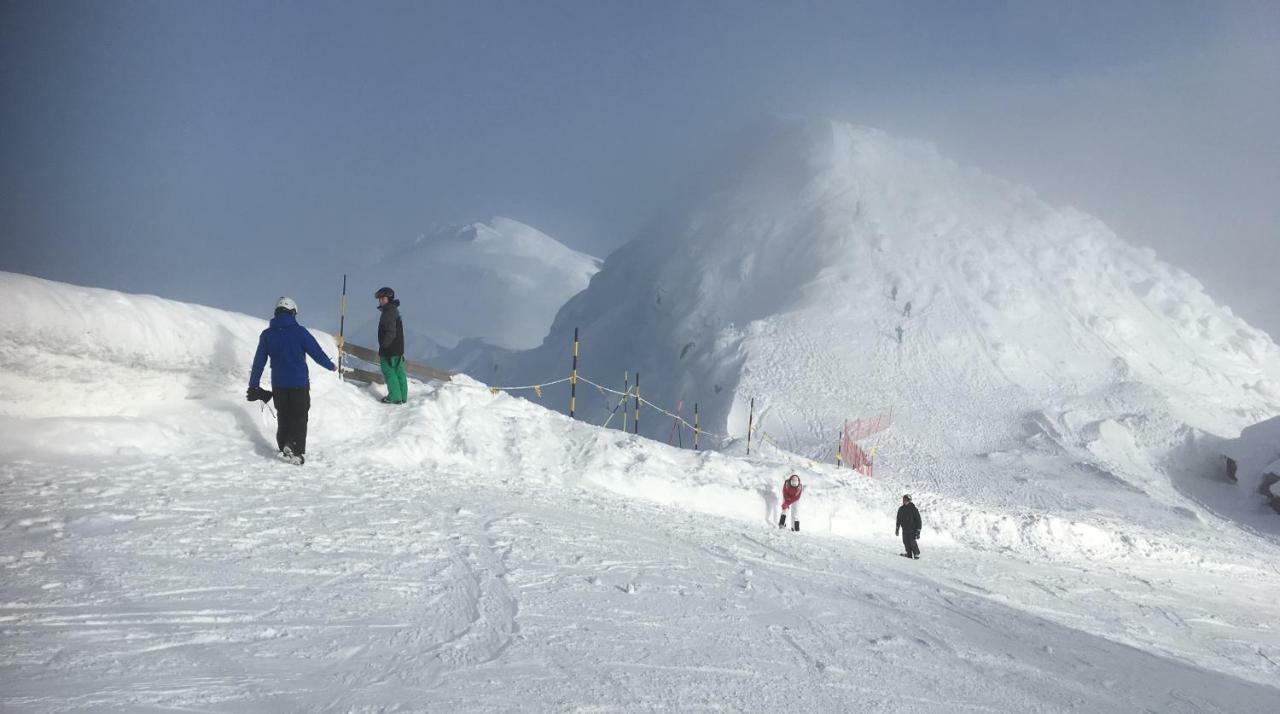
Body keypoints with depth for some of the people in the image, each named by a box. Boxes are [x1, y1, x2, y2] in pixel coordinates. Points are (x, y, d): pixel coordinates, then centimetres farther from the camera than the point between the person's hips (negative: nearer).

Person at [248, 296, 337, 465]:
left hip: (278, 385, 4)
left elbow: (258, 362, 5)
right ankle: (295, 448, -15)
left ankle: (284, 448, 22)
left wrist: (253, 386, 12)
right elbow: (317, 353, -6)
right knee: (299, 417, 3)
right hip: (299, 383, -3)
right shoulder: (299, 331, -10)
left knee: (283, 417, 18)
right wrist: (331, 366, 12)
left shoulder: (267, 335, 1)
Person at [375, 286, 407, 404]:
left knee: (389, 372, -2)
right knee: (399, 371, 13)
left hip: (389, 350, -10)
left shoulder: (388, 313, -19)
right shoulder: (394, 310, 14)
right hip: (398, 348, 10)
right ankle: (403, 396, 20)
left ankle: (394, 397, 0)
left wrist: (382, 348, -18)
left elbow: (390, 333, -25)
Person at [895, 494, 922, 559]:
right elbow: (898, 519, 18)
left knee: (912, 542, -12)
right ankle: (909, 554, 14)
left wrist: (918, 531, -12)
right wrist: (897, 528, 19)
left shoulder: (913, 509, -9)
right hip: (905, 529, 5)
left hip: (912, 529, -5)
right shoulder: (901, 509, 5)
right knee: (906, 541, 2)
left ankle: (917, 554, 1)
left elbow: (918, 520, -8)